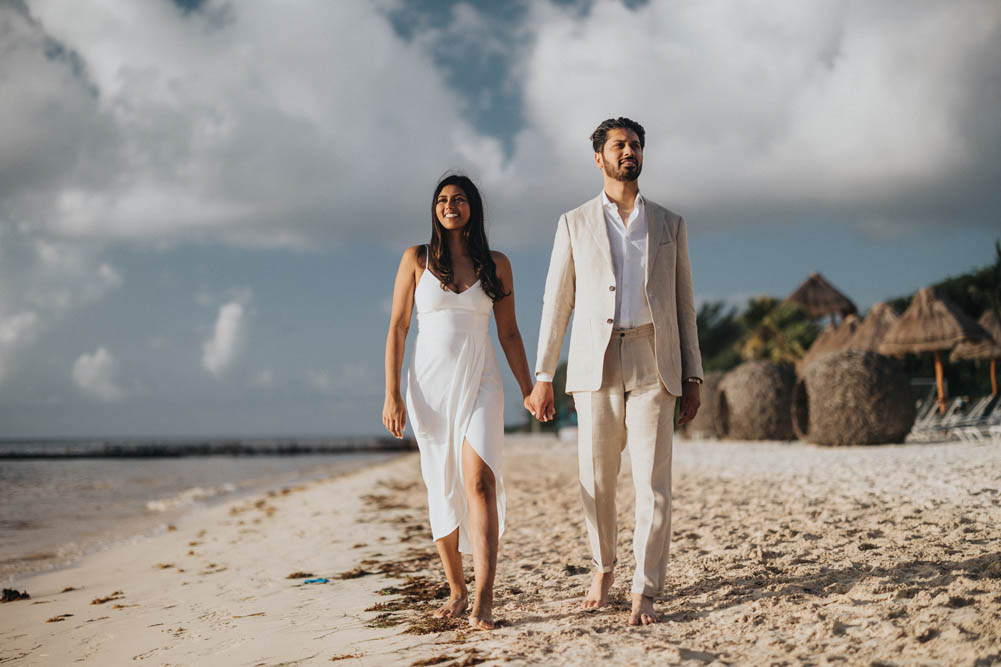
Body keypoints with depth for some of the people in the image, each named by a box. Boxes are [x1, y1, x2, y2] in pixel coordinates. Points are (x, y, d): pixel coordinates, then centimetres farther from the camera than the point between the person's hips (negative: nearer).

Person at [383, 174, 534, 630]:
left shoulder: (496, 265, 7)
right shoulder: (417, 259, 5)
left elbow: (508, 333, 11)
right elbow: (397, 328, 3)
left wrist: (528, 390, 6)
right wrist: (392, 395, -4)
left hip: (479, 381, -1)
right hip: (430, 382, 1)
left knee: (479, 480, -17)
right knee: (441, 488, 5)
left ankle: (483, 598, -21)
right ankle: (456, 592, 19)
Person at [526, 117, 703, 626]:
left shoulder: (669, 225, 13)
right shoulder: (575, 224, 10)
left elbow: (684, 305, 13)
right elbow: (556, 303, 8)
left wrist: (692, 377, 5)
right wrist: (542, 377, 3)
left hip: (654, 364, 0)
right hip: (595, 364, 0)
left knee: (653, 482, -6)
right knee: (596, 479, 4)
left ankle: (644, 594, -1)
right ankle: (603, 567, 28)